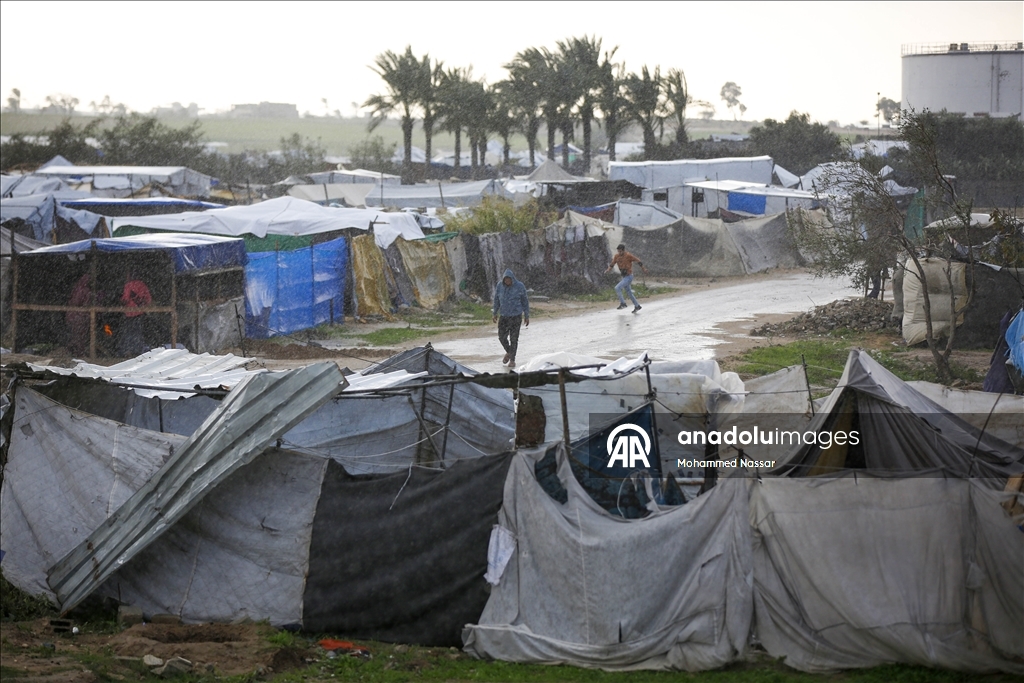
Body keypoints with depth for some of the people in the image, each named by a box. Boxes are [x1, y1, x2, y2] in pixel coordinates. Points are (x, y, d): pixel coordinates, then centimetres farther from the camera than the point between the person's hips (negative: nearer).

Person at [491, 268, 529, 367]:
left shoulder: (520, 286, -9)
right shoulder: (499, 286, -2)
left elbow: (525, 301, -2)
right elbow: (496, 300, 9)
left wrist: (527, 316, -1)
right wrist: (494, 314, 10)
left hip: (516, 315, -3)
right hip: (504, 315, 3)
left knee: (514, 338, -2)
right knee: (502, 337, 3)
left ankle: (512, 360, 9)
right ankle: (508, 352, 31)